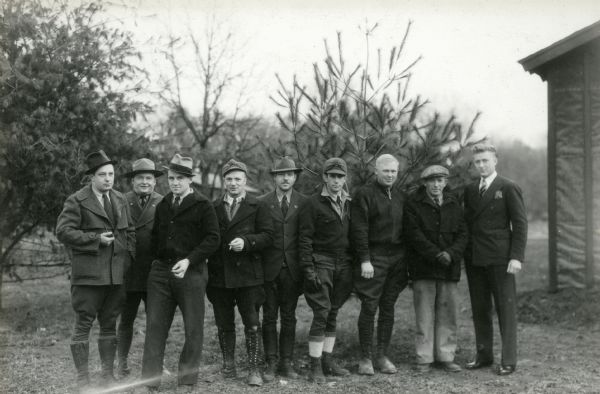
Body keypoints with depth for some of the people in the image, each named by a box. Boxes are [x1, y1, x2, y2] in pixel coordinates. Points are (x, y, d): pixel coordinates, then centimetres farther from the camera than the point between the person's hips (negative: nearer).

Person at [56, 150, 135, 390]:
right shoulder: (76, 201, -3)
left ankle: (107, 374, 21)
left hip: (117, 274, 5)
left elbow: (130, 232, 19)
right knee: (83, 325, -1)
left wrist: (130, 259, 6)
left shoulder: (121, 201, 15)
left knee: (109, 324, 11)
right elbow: (63, 231, -11)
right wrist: (96, 239, -15)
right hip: (88, 273, -5)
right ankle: (82, 378, 7)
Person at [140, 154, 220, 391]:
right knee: (154, 326, 3)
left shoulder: (202, 206, -4)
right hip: (160, 271, 5)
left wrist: (189, 260, -19)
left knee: (193, 329, 3)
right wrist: (154, 258, 9)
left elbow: (212, 239, -10)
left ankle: (187, 380, 16)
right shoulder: (162, 206, 14)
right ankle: (150, 381, 9)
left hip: (190, 273, -5)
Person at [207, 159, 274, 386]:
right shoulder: (213, 208, 13)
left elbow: (267, 236, -2)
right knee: (224, 325, 9)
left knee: (251, 324, -3)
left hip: (248, 275, -2)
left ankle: (253, 369, 6)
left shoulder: (258, 207, 6)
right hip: (219, 275, 2)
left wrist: (246, 242, -18)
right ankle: (228, 365, 21)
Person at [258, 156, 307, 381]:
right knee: (269, 318, 2)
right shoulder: (262, 203, 3)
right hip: (269, 268, -1)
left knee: (289, 318, 6)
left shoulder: (304, 203, 6)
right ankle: (271, 363, 9)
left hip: (292, 269, 1)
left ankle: (286, 363, 13)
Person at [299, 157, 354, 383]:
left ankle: (327, 360, 20)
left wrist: (352, 268, 10)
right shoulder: (313, 204, -4)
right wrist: (309, 270, -14)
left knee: (333, 314, 10)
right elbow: (304, 239, -7)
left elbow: (354, 235, 16)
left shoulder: (349, 204, 13)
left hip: (343, 265, 5)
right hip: (321, 263, -5)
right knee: (321, 313, -10)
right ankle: (315, 366, -3)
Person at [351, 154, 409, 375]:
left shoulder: (400, 196, 15)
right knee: (369, 307, -4)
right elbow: (359, 230, -9)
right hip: (374, 258, -5)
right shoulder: (364, 195, -3)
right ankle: (365, 358, 3)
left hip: (397, 258, 5)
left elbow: (406, 229, 18)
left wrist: (408, 259, 12)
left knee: (388, 308, 8)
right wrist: (364, 260, -15)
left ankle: (382, 356, 15)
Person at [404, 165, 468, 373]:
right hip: (423, 268, -3)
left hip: (450, 268, 3)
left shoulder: (454, 204, 12)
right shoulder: (413, 204, 0)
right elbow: (415, 235, -9)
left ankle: (446, 356, 13)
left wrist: (451, 254, -12)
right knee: (425, 314, 0)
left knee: (448, 313, 4)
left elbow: (463, 234, 6)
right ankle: (424, 358, 7)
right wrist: (436, 255, -15)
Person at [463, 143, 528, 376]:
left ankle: (509, 360, 5)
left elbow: (520, 224, -6)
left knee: (506, 309, -1)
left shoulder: (508, 188, -3)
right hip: (474, 259, 5)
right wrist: (463, 253, 6)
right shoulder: (470, 190, 13)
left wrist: (517, 257, -13)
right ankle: (484, 355, 19)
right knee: (480, 309, 10)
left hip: (499, 259, -5)